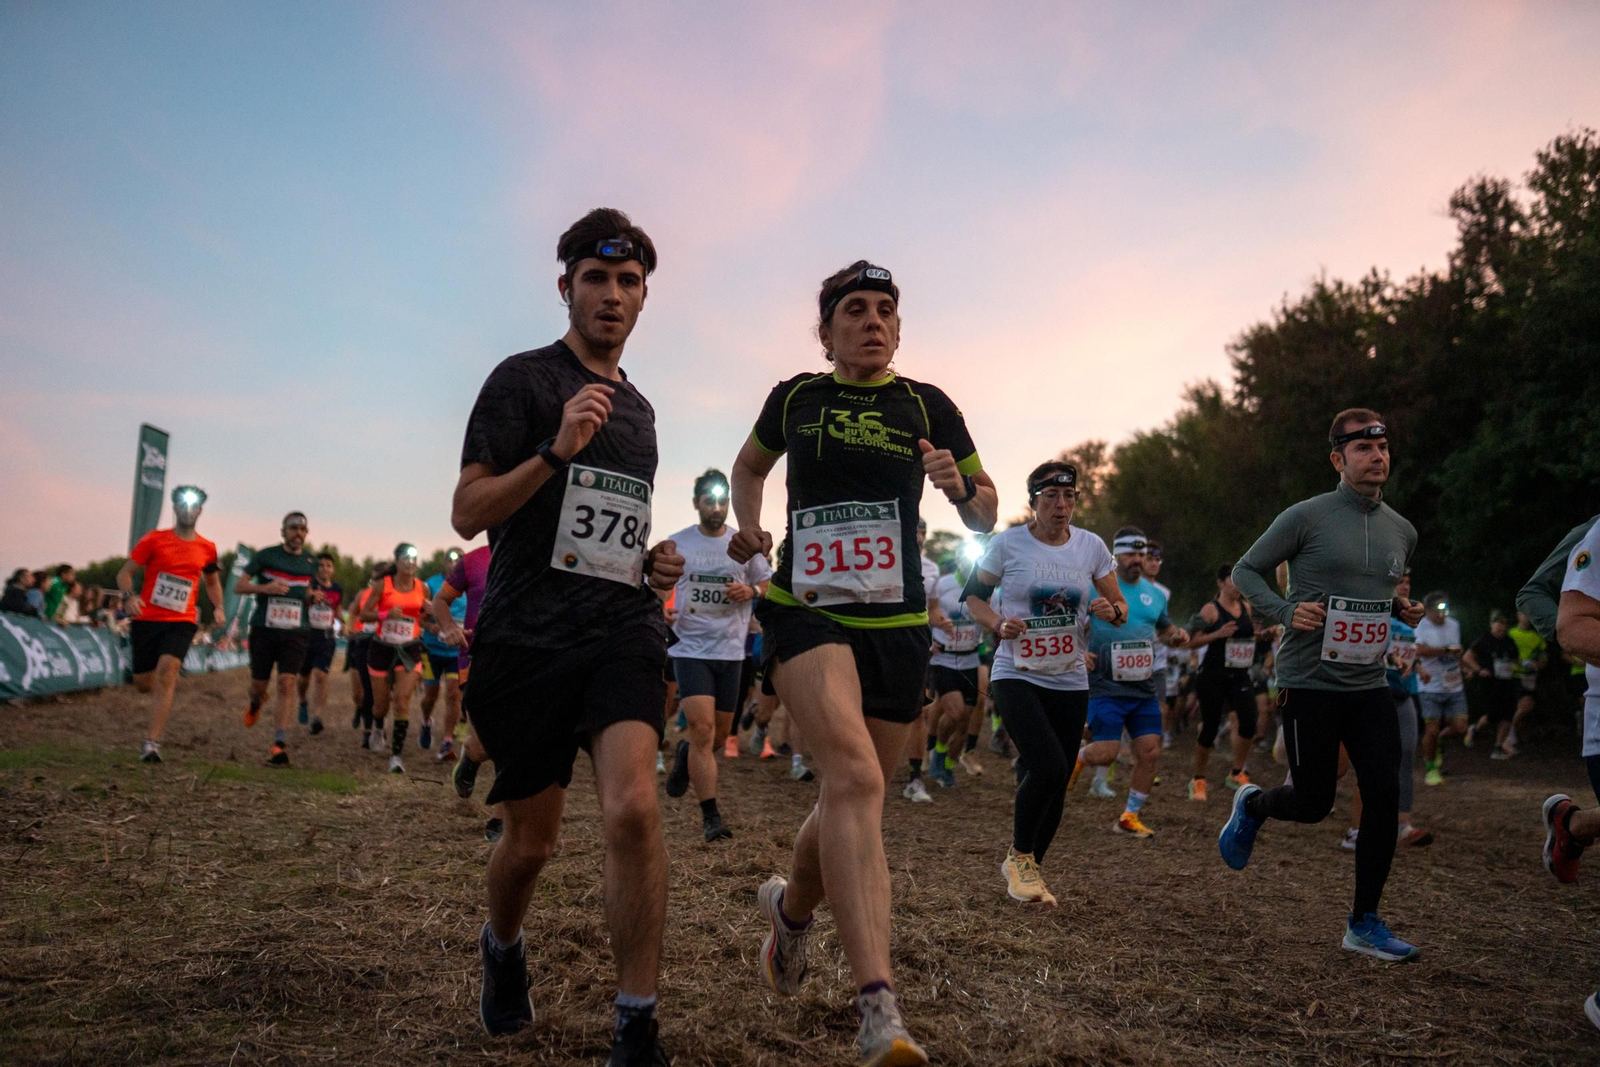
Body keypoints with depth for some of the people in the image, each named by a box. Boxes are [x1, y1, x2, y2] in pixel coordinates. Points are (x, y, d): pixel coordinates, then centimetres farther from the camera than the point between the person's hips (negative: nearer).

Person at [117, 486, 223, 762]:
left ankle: (152, 743, -21)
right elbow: (124, 573, 1)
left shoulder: (207, 549, 7)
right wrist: (129, 596, -19)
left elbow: (212, 582, 24)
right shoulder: (154, 539, 0)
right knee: (143, 684, 6)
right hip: (146, 619, 0)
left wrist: (218, 608, 8)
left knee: (166, 672, -21)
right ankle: (171, 679, 44)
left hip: (182, 622, 0)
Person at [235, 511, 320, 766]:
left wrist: (313, 597, -2)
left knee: (287, 682, -12)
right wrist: (265, 587, -18)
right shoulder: (265, 555, 0)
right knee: (259, 683, 7)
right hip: (264, 629, -1)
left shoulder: (310, 563, 9)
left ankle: (280, 743, -12)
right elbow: (239, 586, 0)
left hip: (296, 632, 1)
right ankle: (256, 702, 47)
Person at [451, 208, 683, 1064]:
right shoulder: (523, 379, 0)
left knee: (631, 806, -20)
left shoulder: (638, 409, 18)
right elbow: (467, 514, -7)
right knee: (531, 840, 8)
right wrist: (557, 451, -21)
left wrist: (653, 564, 10)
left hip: (621, 627, 3)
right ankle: (502, 952, 43)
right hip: (526, 635, -3)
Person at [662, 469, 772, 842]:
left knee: (721, 731, 12)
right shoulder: (677, 543, 1)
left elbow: (768, 584, 12)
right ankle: (711, 817, -7)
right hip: (690, 648, -3)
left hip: (730, 650, 3)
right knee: (702, 728, -14)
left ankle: (686, 754, 47)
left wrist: (750, 591, -10)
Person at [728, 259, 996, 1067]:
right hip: (806, 612, -2)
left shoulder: (927, 407, 5)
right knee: (855, 776, -25)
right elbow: (751, 463, 26)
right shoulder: (794, 398, 6)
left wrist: (961, 489, -13)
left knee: (852, 793, 11)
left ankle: (792, 908, 44)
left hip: (897, 625, 2)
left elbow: (985, 517, 9)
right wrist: (747, 523, 7)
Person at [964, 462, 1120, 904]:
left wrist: (1111, 609, -13)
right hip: (1016, 675, -4)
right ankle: (1019, 857, 5)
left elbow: (1120, 606, 11)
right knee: (1048, 767, -21)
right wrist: (999, 624, -15)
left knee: (1057, 782, 6)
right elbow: (974, 597, 4)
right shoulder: (1008, 543, -5)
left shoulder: (1091, 546, 3)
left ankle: (1027, 866, 30)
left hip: (1070, 681, 4)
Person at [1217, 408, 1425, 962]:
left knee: (1385, 797, -3)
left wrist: (1402, 608, 4)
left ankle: (1364, 924, 11)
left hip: (1370, 687, 5)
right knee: (1313, 803, 1)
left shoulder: (1402, 531, 10)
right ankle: (1252, 805, 36)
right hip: (1309, 685, -5)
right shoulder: (1306, 517, -8)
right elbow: (1246, 571, -2)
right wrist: (1287, 611, -18)